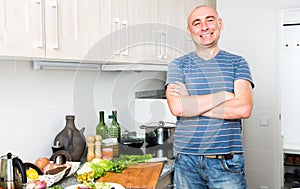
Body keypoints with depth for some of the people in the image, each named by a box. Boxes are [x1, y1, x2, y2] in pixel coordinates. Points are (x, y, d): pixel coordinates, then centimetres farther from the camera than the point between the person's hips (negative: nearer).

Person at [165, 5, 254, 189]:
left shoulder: (237, 63, 4)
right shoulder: (178, 65, 4)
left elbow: (244, 109, -11)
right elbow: (177, 107, -13)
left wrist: (191, 104, -11)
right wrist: (225, 95, -11)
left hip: (227, 162, 0)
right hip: (187, 160, 1)